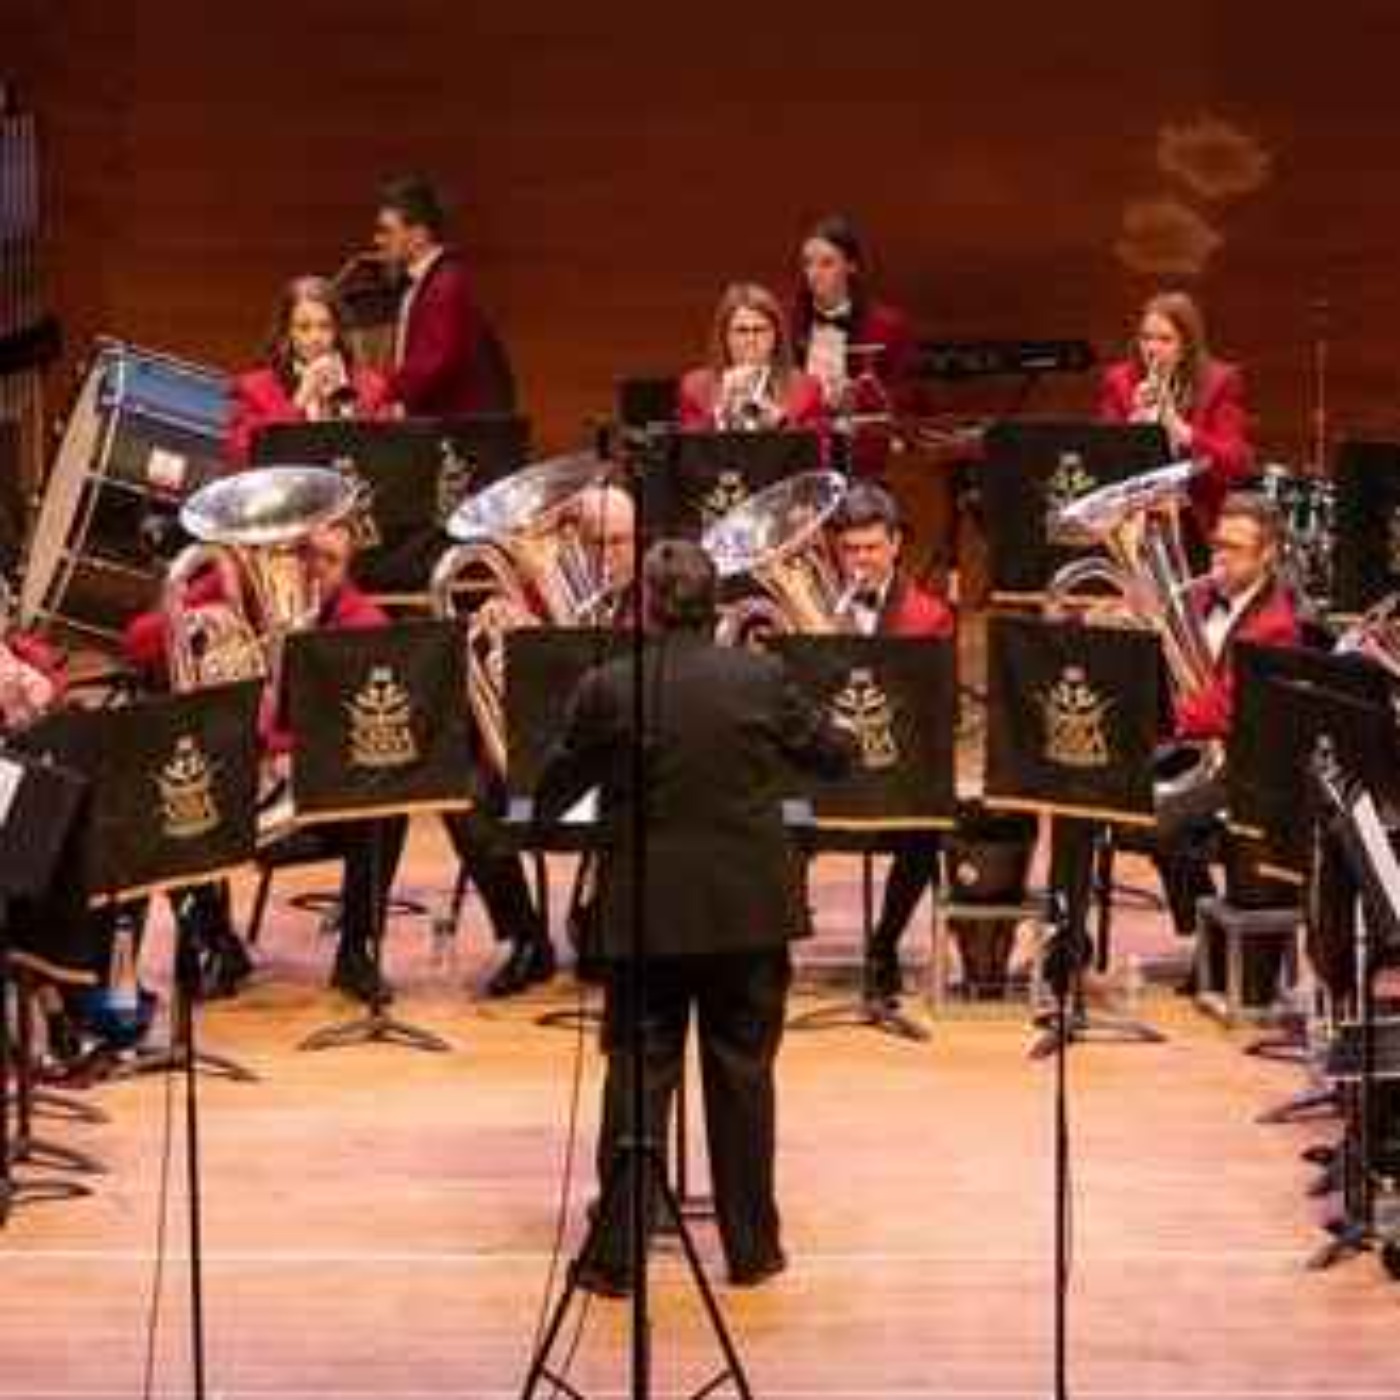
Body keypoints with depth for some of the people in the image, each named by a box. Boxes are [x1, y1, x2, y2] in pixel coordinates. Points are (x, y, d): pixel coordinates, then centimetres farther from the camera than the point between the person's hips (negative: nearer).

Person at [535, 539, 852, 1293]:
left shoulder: (607, 689, -7)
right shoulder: (761, 677, -4)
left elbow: (552, 798, 2)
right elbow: (835, 756, 9)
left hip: (648, 915, -1)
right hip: (750, 909, 1)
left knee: (637, 1077, 6)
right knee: (742, 1075, 11)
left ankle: (615, 1253, 8)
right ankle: (751, 1247, 17)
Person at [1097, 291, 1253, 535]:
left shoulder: (1220, 382, 2)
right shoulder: (1120, 381, 7)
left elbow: (1238, 464, -6)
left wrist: (1182, 431, -19)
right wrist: (1134, 421, -13)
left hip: (1196, 518, -1)